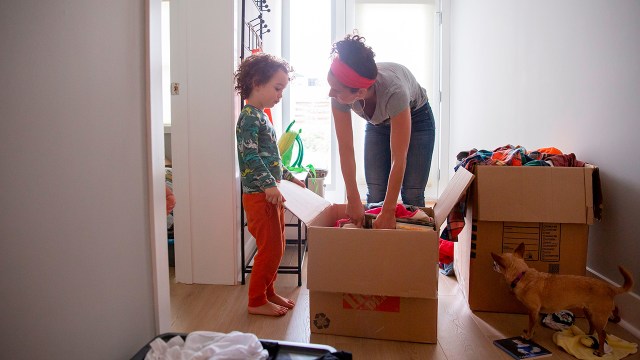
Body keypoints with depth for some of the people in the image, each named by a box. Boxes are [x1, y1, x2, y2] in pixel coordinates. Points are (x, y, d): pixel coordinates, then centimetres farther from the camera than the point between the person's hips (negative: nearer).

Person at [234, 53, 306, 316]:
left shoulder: (261, 116, 17)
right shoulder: (249, 116, -13)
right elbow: (250, 155, -24)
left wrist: (289, 178, 23)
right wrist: (269, 184, -31)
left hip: (271, 193, 10)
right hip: (259, 195, -10)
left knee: (276, 247, 16)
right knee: (270, 249, -3)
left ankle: (268, 292, 30)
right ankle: (256, 301, 11)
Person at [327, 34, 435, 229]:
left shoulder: (393, 91, -43)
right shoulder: (341, 92, -31)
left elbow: (398, 159, -38)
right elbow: (345, 149, -25)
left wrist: (388, 212, -37)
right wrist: (353, 201, -27)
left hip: (416, 118, -3)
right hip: (377, 123, 4)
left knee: (412, 196, -9)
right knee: (375, 195, -3)